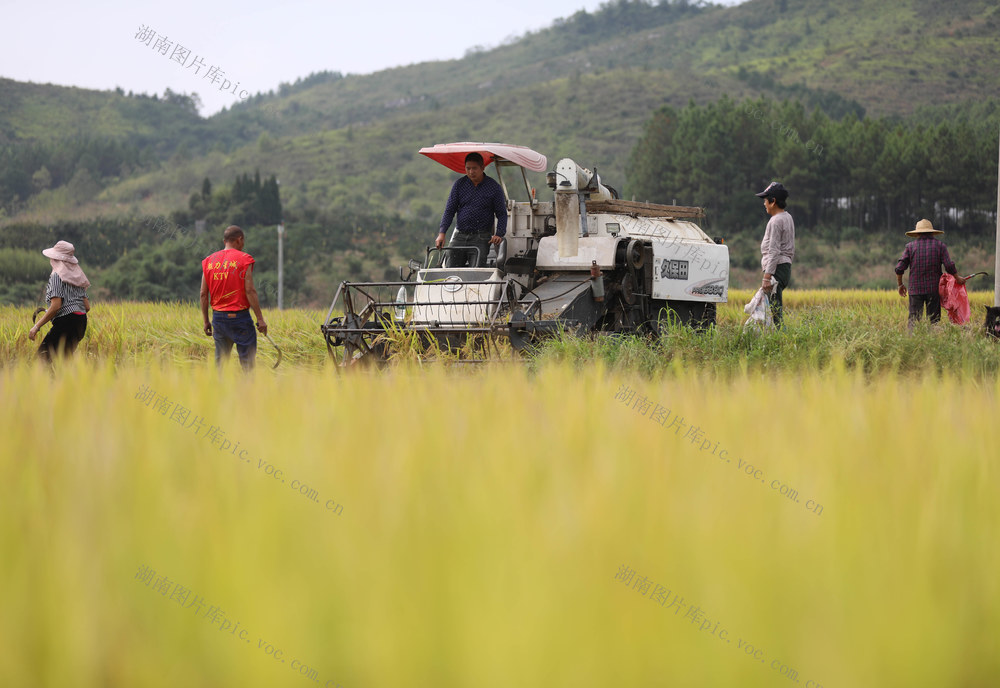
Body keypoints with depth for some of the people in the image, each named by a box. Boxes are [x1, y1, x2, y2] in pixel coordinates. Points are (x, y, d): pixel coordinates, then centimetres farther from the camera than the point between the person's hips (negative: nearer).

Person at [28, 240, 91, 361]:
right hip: (81, 323, 9)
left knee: (44, 355, -12)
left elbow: (56, 306, -15)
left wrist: (36, 326, -13)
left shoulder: (57, 276, -5)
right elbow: (87, 307, 16)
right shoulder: (77, 277, 20)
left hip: (66, 322, -9)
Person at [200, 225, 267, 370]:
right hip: (239, 316, -5)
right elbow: (250, 291, -11)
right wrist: (260, 319, -8)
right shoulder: (244, 259, -6)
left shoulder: (209, 261, 9)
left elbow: (203, 294, 8)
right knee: (247, 361, -2)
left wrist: (206, 321, 15)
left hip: (218, 316, 5)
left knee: (220, 362, 11)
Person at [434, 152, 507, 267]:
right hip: (459, 236, 3)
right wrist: (442, 233, -5)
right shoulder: (459, 184, 8)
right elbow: (449, 210, 8)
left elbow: (502, 214, 4)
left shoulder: (494, 187, 1)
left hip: (481, 239, -3)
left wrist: (499, 234, -13)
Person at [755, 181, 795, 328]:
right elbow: (791, 250, 22)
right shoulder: (788, 218, 18)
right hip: (786, 266, 10)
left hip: (777, 267, -10)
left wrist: (767, 276, -21)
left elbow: (774, 251, -20)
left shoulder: (776, 221, -14)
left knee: (774, 306, -11)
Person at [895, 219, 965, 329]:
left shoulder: (910, 246, 5)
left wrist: (900, 285, 14)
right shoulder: (940, 245, 4)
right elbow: (949, 266, -4)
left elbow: (899, 268, 1)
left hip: (916, 289, 0)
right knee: (934, 319, 5)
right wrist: (958, 278, 12)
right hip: (933, 289, 0)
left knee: (913, 319, -2)